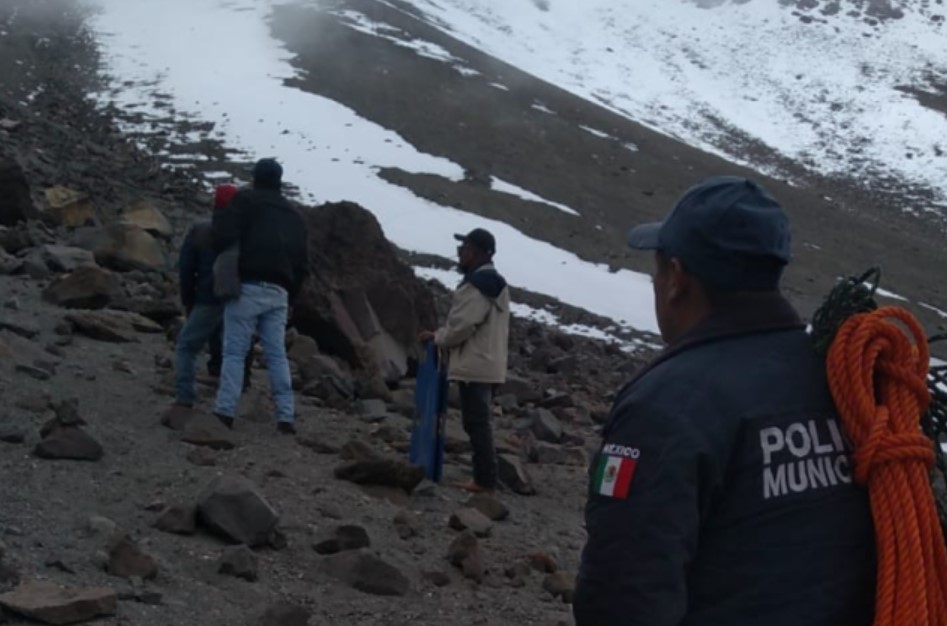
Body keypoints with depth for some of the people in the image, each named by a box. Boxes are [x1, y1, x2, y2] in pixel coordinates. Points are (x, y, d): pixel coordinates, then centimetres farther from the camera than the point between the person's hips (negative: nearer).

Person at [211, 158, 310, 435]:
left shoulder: (245, 200, 2)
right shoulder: (295, 215, 20)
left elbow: (223, 238, -12)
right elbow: (302, 265, 19)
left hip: (248, 287, -5)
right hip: (278, 292, 5)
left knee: (234, 351, -3)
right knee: (277, 354, 7)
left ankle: (225, 411, -9)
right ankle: (286, 416, 1)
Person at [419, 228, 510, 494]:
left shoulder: (476, 285, -17)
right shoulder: (494, 283, 17)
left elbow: (462, 325, -20)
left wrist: (436, 337, -4)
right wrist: (441, 335, 19)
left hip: (475, 365, -10)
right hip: (488, 364, 10)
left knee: (477, 423, -7)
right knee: (481, 422, 13)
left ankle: (485, 480, -6)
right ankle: (485, 477, 17)